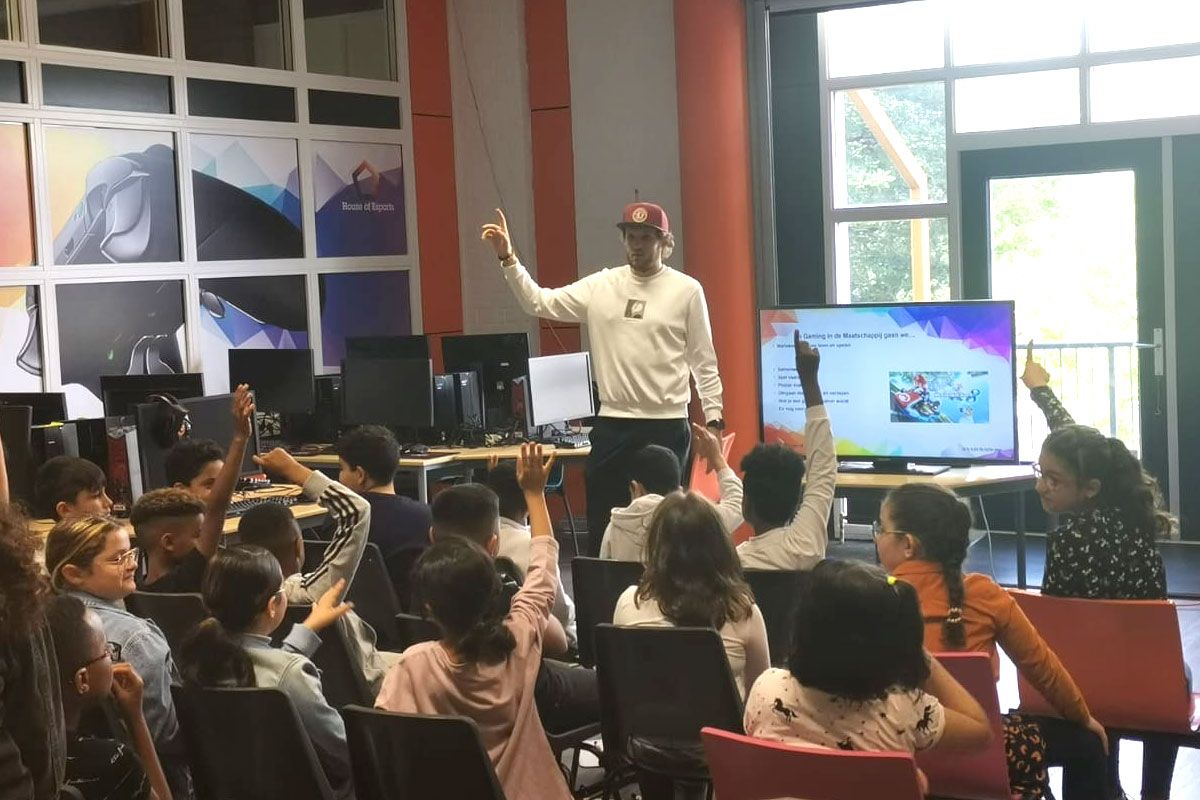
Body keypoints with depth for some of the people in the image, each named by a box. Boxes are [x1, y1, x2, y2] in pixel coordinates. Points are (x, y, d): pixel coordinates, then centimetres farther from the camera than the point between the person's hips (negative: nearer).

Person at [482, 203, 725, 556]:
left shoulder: (687, 290, -2)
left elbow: (704, 361, 1)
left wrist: (714, 418, -4)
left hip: (666, 426, -3)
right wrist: (508, 258, -8)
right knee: (602, 526, 8)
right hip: (611, 424, 3)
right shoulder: (600, 286, 5)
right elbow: (539, 302, 2)